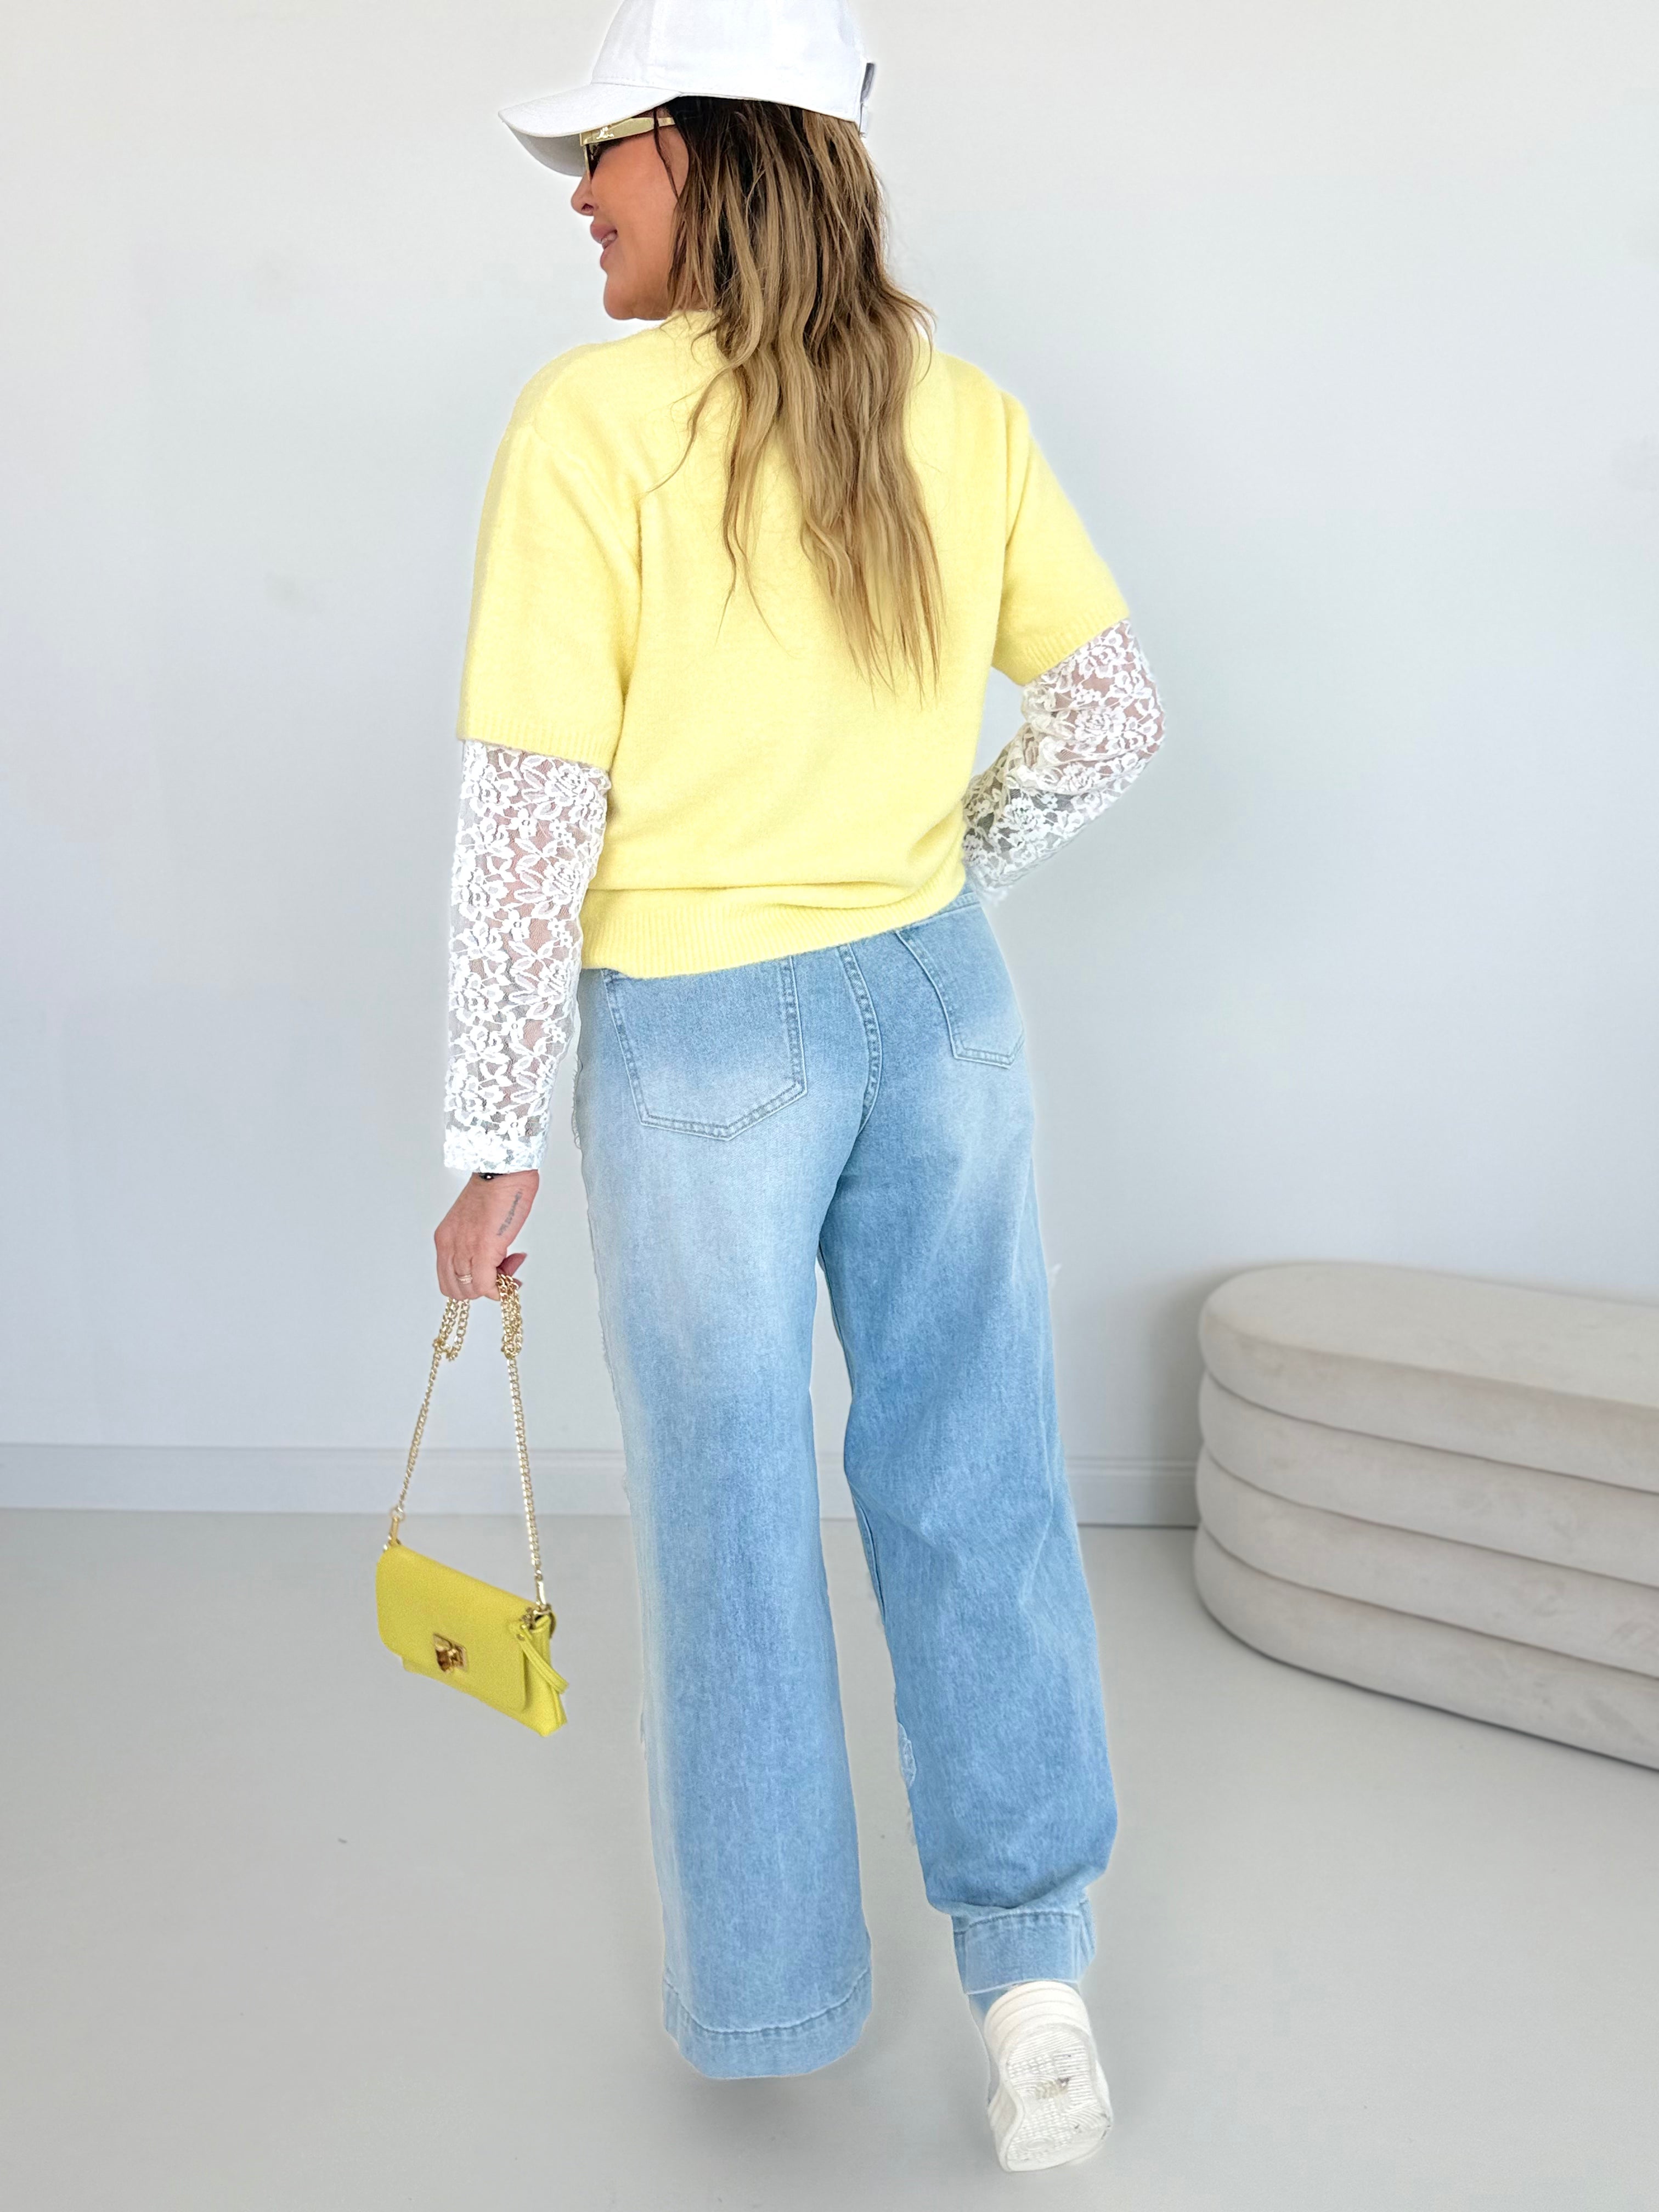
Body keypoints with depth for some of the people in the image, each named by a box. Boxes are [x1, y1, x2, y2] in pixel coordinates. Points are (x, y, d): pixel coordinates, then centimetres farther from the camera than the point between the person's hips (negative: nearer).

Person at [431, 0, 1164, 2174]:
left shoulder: (594, 421, -14)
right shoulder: (968, 416, 0)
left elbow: (533, 815, -15)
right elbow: (1116, 713, 6)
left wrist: (493, 1145, -8)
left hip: (701, 1041, -4)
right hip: (939, 1007, 4)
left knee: (730, 1516, 13)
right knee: (975, 1485, 15)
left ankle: (771, 1993, 31)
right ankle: (1034, 1967, 19)